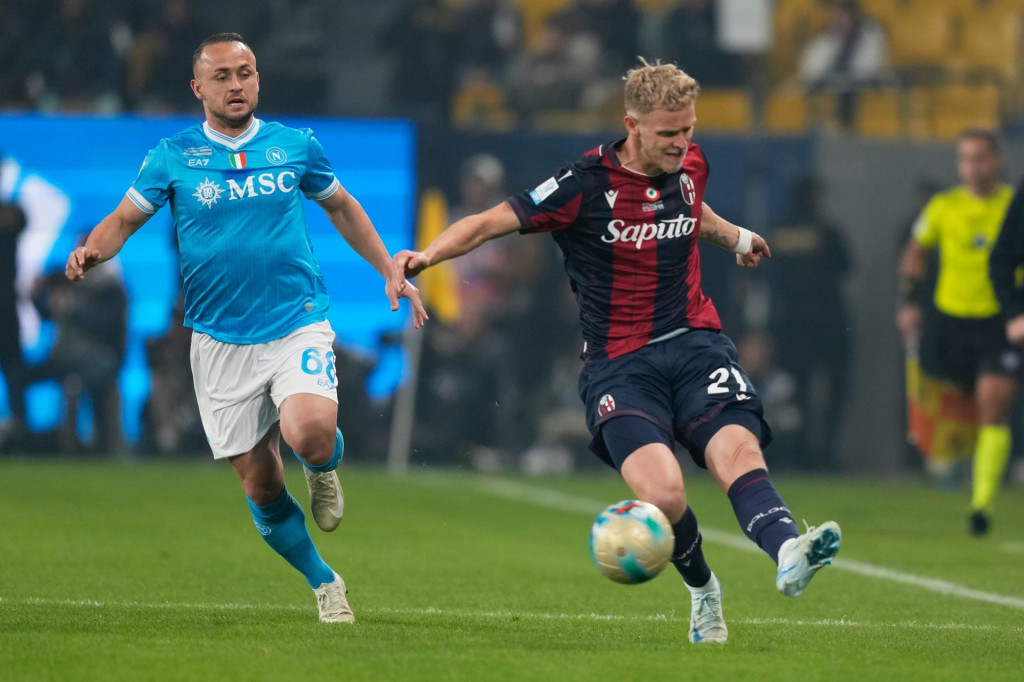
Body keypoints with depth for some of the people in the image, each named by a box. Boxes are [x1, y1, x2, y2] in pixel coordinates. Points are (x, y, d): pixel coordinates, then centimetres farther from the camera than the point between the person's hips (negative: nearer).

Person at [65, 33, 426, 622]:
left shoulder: (295, 146, 4)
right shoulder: (173, 158, 1)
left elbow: (342, 207, 19)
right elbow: (124, 220, 4)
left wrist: (391, 272, 17)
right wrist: (92, 252, -18)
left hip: (298, 324, -1)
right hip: (221, 341, 1)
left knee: (309, 432, -30)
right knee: (261, 485, 1)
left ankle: (325, 467, 8)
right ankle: (324, 583, 23)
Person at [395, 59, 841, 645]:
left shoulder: (690, 165, 7)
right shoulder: (586, 184, -10)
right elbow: (491, 222, -11)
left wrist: (735, 238, 47)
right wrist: (428, 255, -27)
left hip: (696, 344, 4)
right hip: (620, 364, -3)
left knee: (738, 452, -26)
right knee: (663, 493, -24)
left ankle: (789, 553, -51)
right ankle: (703, 592, 4)